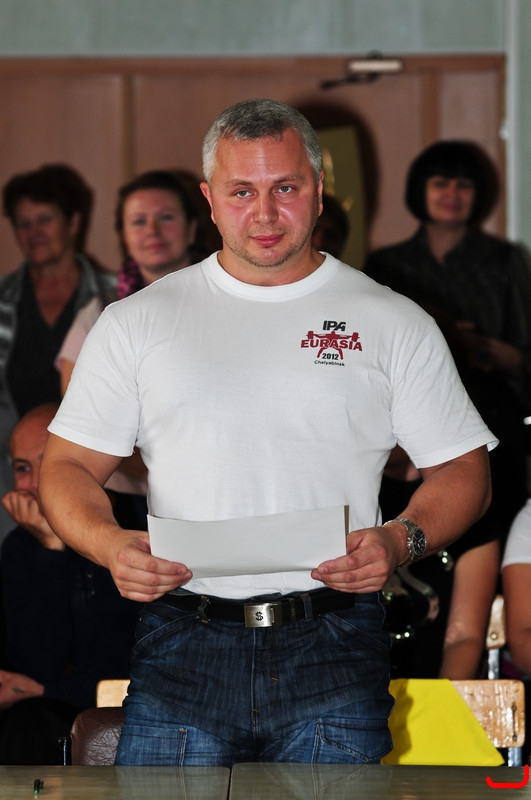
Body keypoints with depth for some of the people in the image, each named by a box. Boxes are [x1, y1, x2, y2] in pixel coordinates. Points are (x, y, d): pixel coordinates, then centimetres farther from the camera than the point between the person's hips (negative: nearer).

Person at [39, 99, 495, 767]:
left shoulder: (394, 323, 10)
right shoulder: (138, 322, 12)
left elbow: (462, 471, 11)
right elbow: (67, 466, 12)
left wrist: (400, 541, -9)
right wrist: (112, 546, -10)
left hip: (334, 645, 0)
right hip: (182, 647, 1)